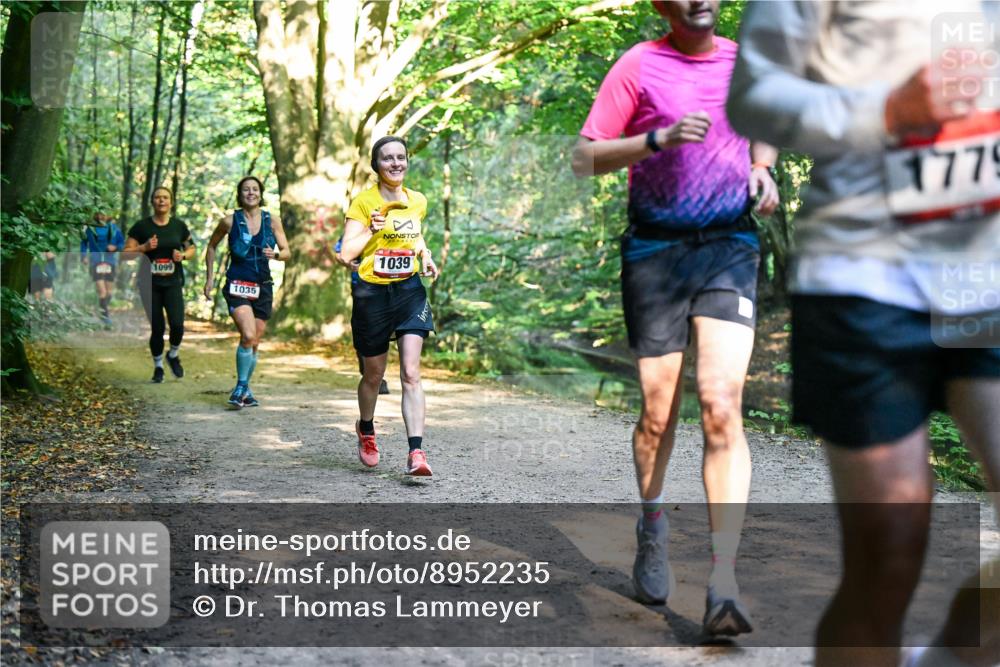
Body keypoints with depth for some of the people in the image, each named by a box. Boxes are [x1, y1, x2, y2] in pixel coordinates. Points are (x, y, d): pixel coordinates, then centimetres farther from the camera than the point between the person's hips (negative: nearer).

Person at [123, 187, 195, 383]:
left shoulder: (179, 226, 5)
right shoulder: (141, 227, 0)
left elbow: (191, 248, 15)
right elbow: (127, 252, 0)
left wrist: (183, 255, -6)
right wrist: (144, 247, -16)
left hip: (173, 282, 1)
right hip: (149, 284, -1)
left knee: (177, 324, -14)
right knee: (157, 328, -1)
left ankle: (174, 355, 17)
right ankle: (158, 366, 21)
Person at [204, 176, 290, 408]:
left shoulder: (272, 220, 3)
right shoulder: (230, 221, -1)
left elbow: (287, 252, 5)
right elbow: (211, 246, 13)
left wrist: (276, 254, -18)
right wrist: (209, 277, 10)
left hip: (263, 287, 3)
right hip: (237, 286, -3)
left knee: (254, 343, 8)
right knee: (248, 336, -21)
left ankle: (245, 391, 23)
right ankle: (241, 386, -6)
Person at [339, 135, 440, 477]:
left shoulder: (418, 201, 6)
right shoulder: (364, 201, -7)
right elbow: (346, 254, -13)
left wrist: (425, 255, 7)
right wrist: (372, 230, -26)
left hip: (410, 290, 2)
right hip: (372, 294, -2)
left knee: (411, 373, -10)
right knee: (374, 374, 12)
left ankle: (416, 452, -14)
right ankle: (366, 429, 42)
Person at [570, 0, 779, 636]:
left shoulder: (744, 60, 11)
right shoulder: (639, 65, 0)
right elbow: (585, 158, -4)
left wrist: (761, 169, 8)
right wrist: (660, 138, -18)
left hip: (729, 246, 2)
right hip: (655, 249, -1)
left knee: (723, 406, -15)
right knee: (658, 416, 5)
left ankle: (724, 584, -18)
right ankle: (653, 532, 34)